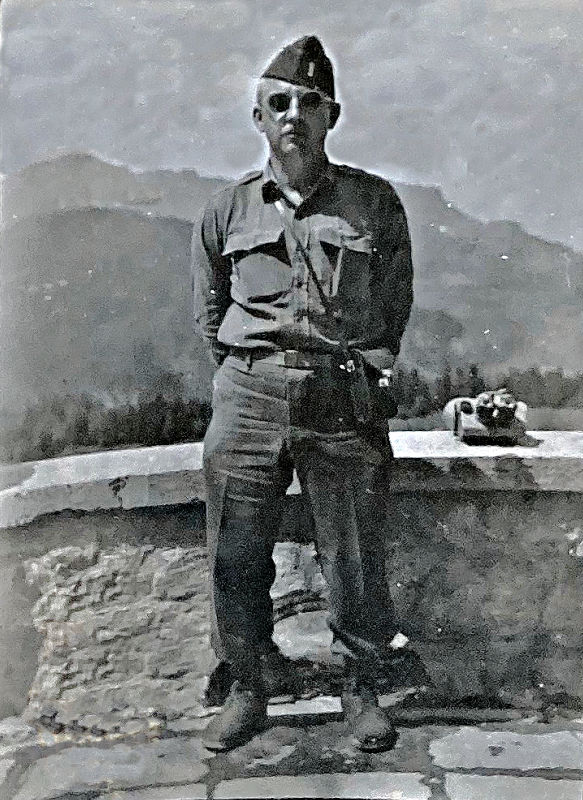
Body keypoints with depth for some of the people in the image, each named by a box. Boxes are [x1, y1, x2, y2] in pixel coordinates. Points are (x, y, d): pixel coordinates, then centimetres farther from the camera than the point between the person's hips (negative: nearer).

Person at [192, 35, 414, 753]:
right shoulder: (226, 210, 9)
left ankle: (361, 689, 27)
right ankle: (246, 691, 26)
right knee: (235, 560, 6)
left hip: (345, 403, -1)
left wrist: (365, 369, 9)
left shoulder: (376, 203, 5)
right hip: (247, 398, 2)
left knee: (355, 561, 4)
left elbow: (395, 306, 13)